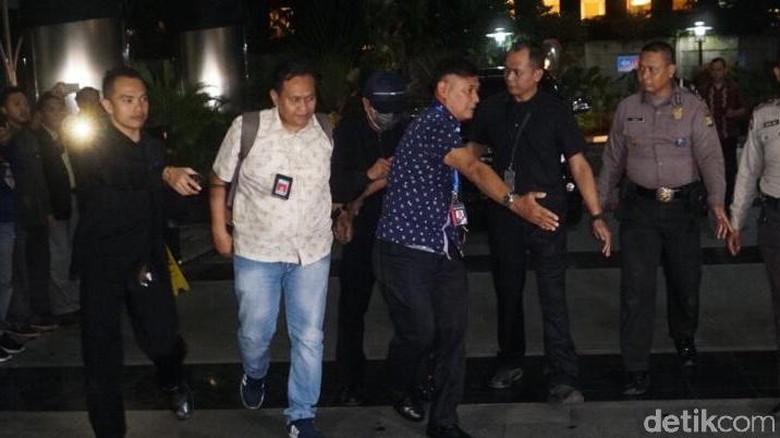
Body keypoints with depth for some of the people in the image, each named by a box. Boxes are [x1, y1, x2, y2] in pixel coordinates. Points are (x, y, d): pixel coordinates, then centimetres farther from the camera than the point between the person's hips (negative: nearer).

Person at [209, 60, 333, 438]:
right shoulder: (247, 128, -12)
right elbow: (219, 180, -1)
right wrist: (219, 230, -1)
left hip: (313, 251, 1)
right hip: (256, 250, -1)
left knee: (309, 337, 4)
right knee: (255, 332, 9)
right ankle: (254, 376, 44)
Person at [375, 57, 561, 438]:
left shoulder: (446, 127, 15)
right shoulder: (433, 123, -16)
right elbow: (474, 169, -32)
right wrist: (515, 203, -44)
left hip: (444, 249, 9)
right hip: (407, 250, -9)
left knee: (452, 332, 3)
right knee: (419, 332, -2)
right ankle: (399, 390, 29)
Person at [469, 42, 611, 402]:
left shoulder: (555, 111, -4)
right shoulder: (491, 109, 4)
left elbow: (578, 164, -5)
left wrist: (596, 216, -11)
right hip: (503, 215, 3)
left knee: (553, 298, -6)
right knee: (507, 292, 14)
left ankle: (562, 377, -1)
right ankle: (510, 363, 31)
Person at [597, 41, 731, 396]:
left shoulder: (693, 108, -3)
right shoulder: (626, 109, 4)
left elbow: (710, 156, -12)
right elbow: (613, 159, 12)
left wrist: (717, 202, -25)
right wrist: (599, 201, 11)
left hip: (681, 206, 0)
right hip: (639, 207, 1)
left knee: (685, 281, 13)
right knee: (636, 288, -5)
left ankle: (684, 340, 43)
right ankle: (637, 369, 1)